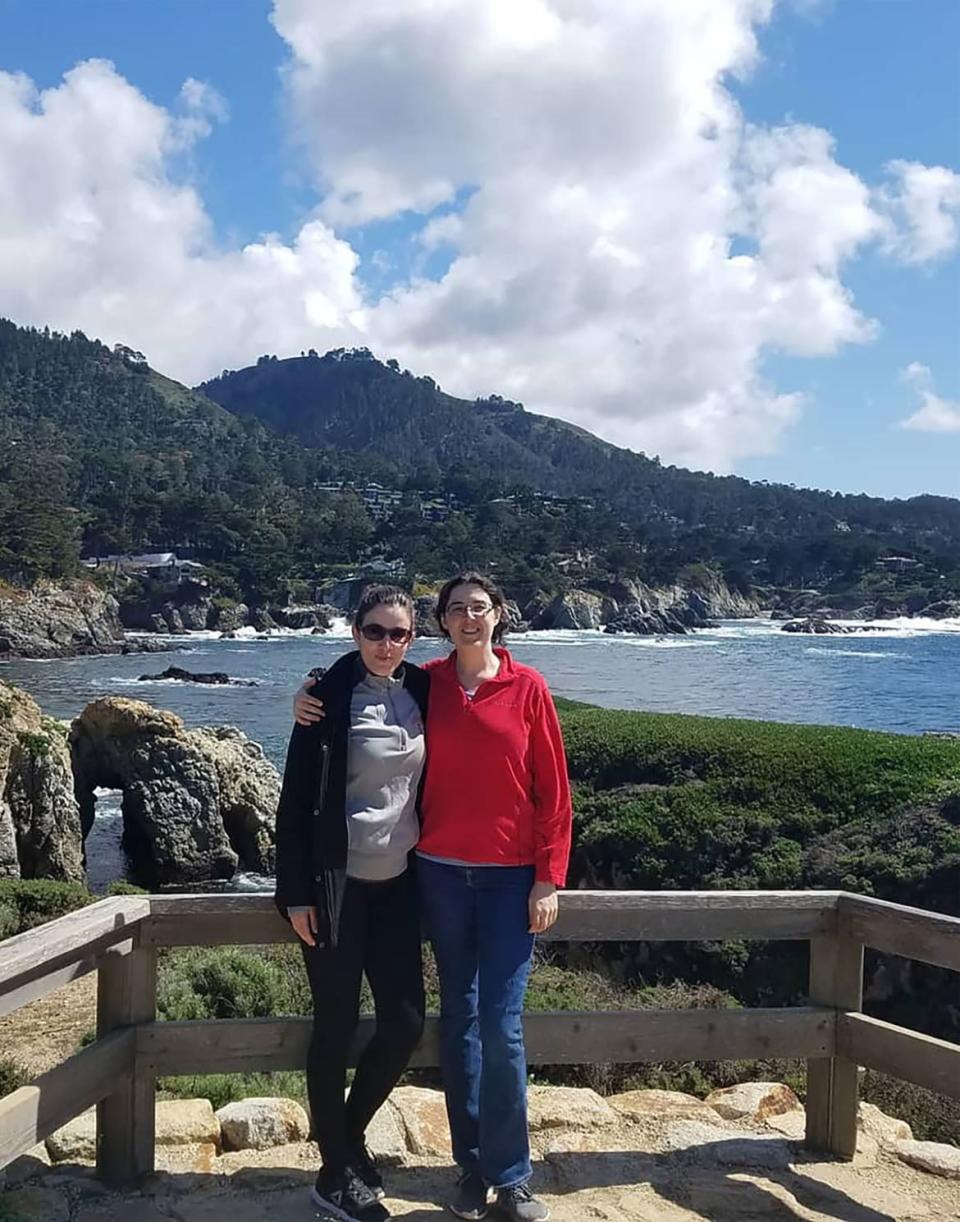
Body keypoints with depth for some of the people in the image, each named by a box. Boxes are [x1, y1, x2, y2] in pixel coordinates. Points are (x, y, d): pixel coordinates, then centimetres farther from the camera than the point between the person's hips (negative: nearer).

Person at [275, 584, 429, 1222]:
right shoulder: (331, 697, -10)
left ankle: (351, 1134, 31)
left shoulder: (420, 692, 4)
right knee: (337, 1026, 4)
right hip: (339, 883, -5)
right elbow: (296, 799, -10)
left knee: (406, 1022, 7)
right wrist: (297, 892, -12)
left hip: (398, 881, 5)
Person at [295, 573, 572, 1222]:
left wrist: (548, 878, -6)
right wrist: (315, 707, -5)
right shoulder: (425, 684, 2)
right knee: (458, 1019, 10)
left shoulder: (527, 687, -3)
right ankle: (472, 1167, 23)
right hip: (442, 873, 2)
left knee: (502, 1026, -4)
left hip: (510, 876, -2)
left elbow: (553, 790, -2)